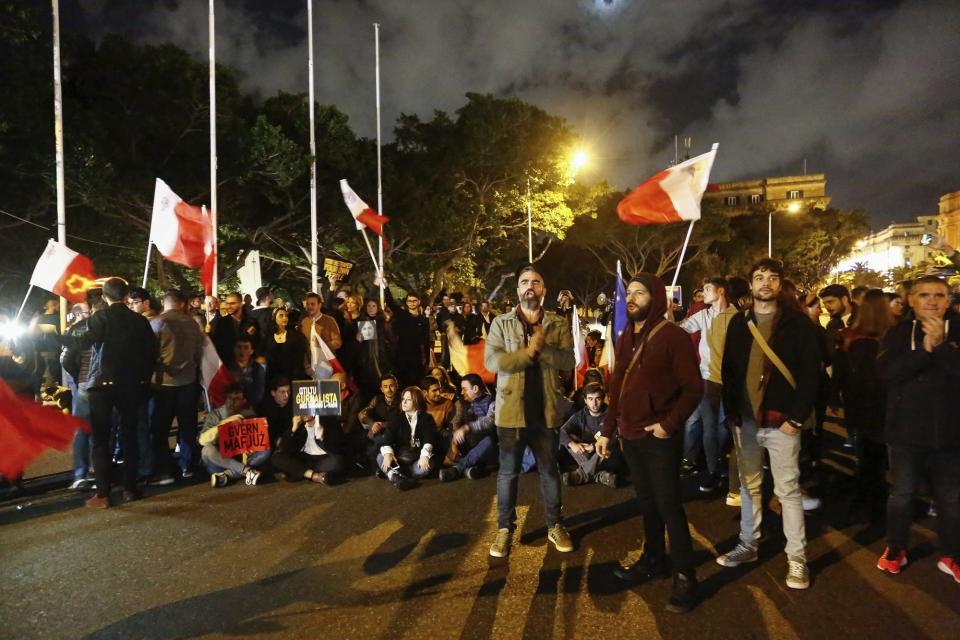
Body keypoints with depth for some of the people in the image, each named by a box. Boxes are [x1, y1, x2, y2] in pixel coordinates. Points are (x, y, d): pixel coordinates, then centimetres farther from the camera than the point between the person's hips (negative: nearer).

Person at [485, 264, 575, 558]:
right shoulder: (501, 323, -1)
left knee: (550, 471, 15)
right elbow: (491, 361, -13)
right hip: (512, 409, -1)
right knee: (508, 472, 10)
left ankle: (555, 526, 31)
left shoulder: (558, 325, 2)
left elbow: (568, 361, -10)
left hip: (546, 409, 1)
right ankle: (505, 528, 25)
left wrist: (542, 347, -24)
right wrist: (528, 352, -21)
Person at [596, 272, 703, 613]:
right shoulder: (625, 338, 9)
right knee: (646, 502, 18)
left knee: (668, 505, 1)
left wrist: (670, 424, -19)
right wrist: (607, 429, 11)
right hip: (631, 436, 6)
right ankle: (653, 559, 34)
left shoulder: (673, 336, -12)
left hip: (660, 438, -6)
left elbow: (693, 388, -14)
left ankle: (684, 577, 14)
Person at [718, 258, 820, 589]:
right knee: (749, 486, 14)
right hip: (745, 420, 4)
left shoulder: (797, 322, -3)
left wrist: (796, 418, -12)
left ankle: (796, 557, 15)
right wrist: (731, 412, 2)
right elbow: (728, 369, 8)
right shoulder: (739, 322, 7)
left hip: (781, 420, -4)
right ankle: (748, 545, 27)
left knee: (788, 490, 3)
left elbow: (810, 373, -6)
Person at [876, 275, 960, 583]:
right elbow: (887, 371, -16)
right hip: (906, 429, 0)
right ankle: (896, 549, 27)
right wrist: (925, 349, -23)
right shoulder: (897, 334, 0)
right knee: (901, 493, 11)